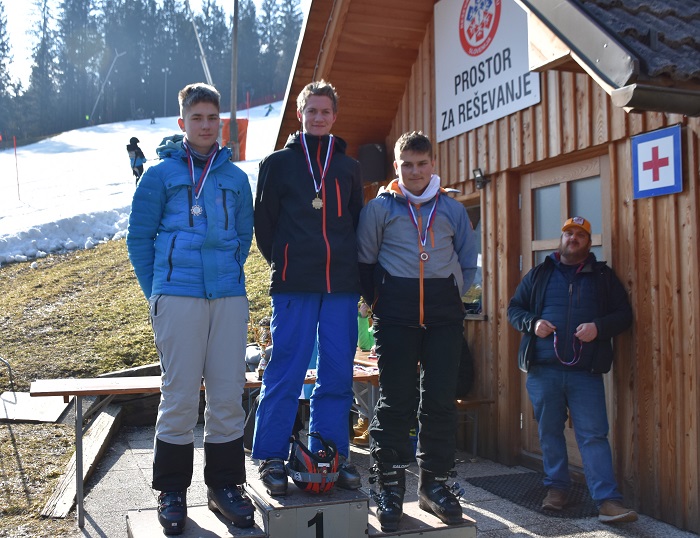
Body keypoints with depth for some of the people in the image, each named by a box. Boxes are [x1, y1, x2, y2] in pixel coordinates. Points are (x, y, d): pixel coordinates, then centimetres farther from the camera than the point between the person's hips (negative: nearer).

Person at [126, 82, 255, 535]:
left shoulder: (235, 176, 12)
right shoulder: (162, 174, 4)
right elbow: (139, 237, 5)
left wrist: (231, 274, 10)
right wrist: (156, 293, 1)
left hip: (230, 298, 3)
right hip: (178, 298, -3)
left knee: (229, 393, 6)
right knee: (180, 395, 1)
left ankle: (225, 484, 20)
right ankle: (172, 489, 16)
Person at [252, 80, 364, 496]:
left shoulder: (349, 167, 16)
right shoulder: (279, 162, 8)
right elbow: (264, 221, 8)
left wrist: (356, 269, 9)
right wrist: (282, 263, 5)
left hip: (342, 285, 3)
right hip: (294, 286, -3)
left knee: (338, 373, 6)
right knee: (286, 371, -2)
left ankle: (334, 454, 16)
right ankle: (272, 458, 8)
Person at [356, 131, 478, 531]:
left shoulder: (453, 209, 13)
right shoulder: (379, 208, 6)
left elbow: (469, 264, 18)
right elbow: (365, 261, 8)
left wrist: (452, 296, 9)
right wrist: (379, 300, 5)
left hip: (445, 313, 2)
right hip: (396, 313, -2)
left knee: (441, 398, 2)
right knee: (396, 399, 0)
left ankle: (435, 483, 16)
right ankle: (390, 486, 11)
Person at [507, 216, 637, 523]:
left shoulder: (603, 276, 11)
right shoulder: (538, 274, 13)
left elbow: (624, 314, 8)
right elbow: (514, 309, 14)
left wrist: (598, 327, -12)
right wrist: (532, 323, -7)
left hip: (586, 371, -1)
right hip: (543, 370, 2)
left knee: (593, 435, -5)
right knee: (549, 432, 10)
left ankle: (608, 501, -2)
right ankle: (556, 489, 23)